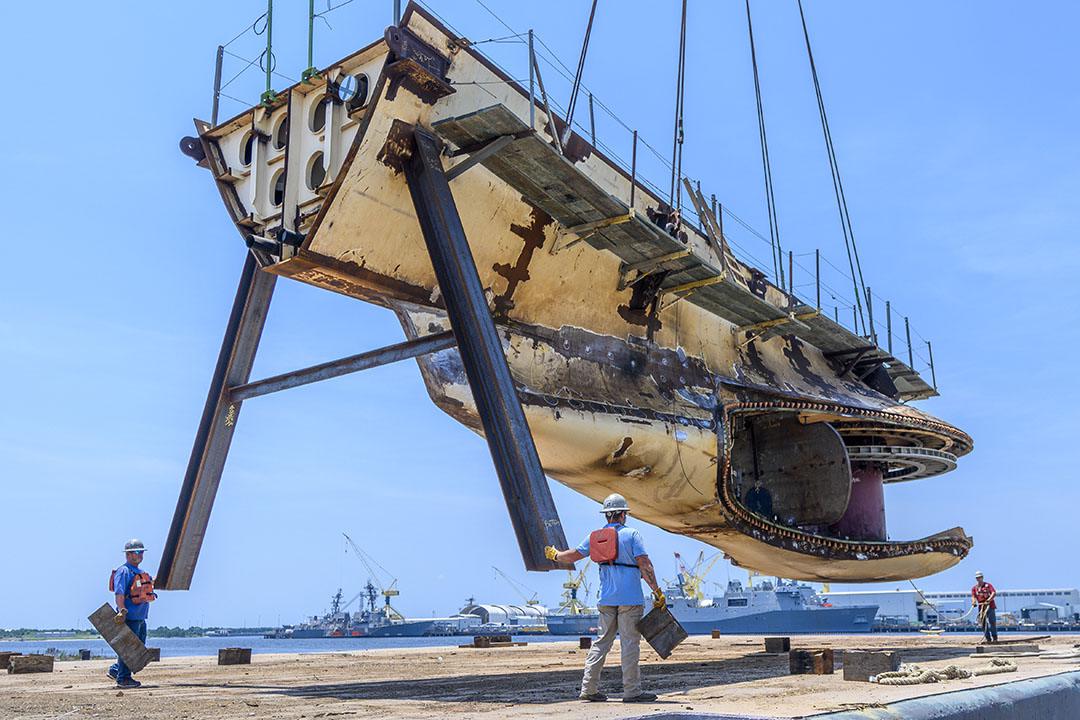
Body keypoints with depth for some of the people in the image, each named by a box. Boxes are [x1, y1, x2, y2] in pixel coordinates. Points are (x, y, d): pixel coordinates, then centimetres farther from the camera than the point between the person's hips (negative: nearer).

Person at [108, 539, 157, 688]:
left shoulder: (140, 572, 19)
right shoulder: (123, 571, -10)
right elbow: (119, 593, -20)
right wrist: (122, 611, -27)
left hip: (140, 617, 10)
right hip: (129, 617, -9)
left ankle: (115, 670, 24)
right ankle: (123, 678, 3)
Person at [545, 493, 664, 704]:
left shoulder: (595, 536, 9)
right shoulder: (631, 534, -5)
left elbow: (573, 555, 18)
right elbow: (645, 565, -12)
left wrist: (555, 555, 38)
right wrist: (658, 593, -10)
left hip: (606, 599, 5)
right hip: (630, 598, -5)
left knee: (602, 642, 12)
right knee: (630, 643, -1)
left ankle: (589, 688, 11)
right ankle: (631, 691, 1)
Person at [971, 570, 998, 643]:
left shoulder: (988, 585, 3)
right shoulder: (974, 588, 12)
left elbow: (994, 593, -11)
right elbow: (973, 596, 2)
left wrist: (988, 600, -27)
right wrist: (974, 602, -20)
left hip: (990, 606, -4)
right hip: (981, 607, 4)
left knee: (992, 622, -7)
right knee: (983, 623, 2)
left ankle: (995, 638, 1)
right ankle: (988, 639, 8)